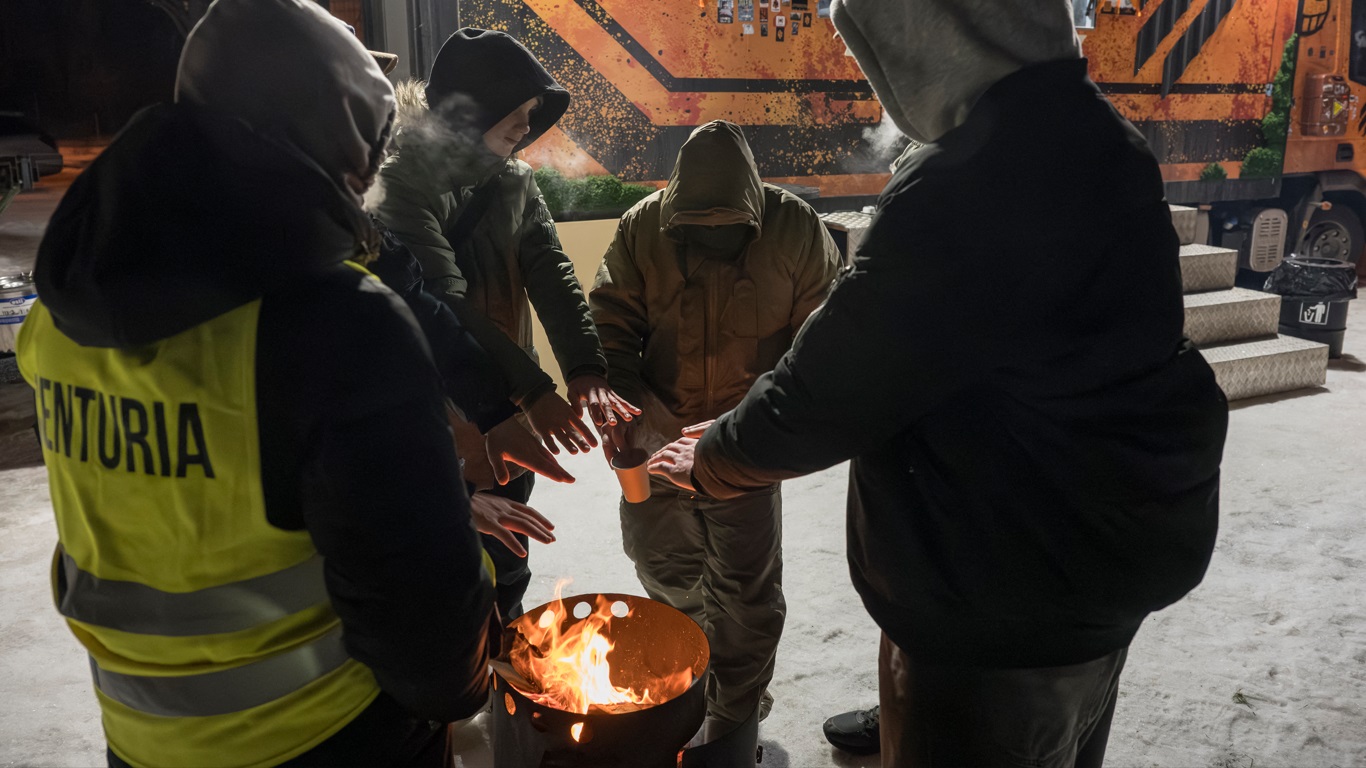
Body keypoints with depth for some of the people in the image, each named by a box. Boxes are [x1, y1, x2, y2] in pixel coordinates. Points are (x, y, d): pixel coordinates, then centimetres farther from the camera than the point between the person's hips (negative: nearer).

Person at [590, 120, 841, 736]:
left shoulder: (796, 228, -11)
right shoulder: (642, 228, -6)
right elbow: (609, 324, -3)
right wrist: (626, 394, -19)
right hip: (658, 435, 3)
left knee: (746, 590, 4)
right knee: (664, 568, 19)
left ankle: (735, 721, 26)